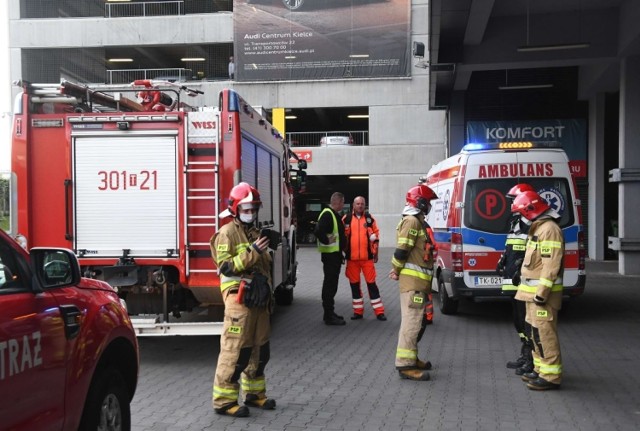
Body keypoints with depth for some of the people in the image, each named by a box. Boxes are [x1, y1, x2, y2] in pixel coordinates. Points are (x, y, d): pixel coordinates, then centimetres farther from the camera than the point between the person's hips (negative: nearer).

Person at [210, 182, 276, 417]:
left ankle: (254, 392, 25)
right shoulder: (227, 233, -7)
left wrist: (268, 295, 23)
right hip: (239, 298, -8)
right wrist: (252, 252, -22)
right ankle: (224, 400, -3)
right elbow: (225, 267, -17)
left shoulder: (255, 233, 19)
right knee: (235, 350, -9)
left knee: (260, 349, 12)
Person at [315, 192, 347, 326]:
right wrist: (327, 242, -19)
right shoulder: (327, 214, -17)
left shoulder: (335, 215, 16)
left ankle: (330, 313, 24)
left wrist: (340, 253, 21)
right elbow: (319, 232, -31)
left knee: (331, 284, 15)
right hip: (330, 254, -10)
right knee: (330, 284, -6)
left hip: (335, 254, 10)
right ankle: (329, 316, -2)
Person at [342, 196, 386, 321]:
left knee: (371, 283, 0)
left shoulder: (370, 219, 5)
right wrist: (343, 252, 5)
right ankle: (358, 311, 17)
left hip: (367, 257, -1)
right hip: (351, 258, 1)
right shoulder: (346, 219, 3)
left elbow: (375, 236, 7)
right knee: (354, 284, 7)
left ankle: (379, 311, 5)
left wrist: (375, 253, 5)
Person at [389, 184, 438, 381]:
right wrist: (396, 271, -5)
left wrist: (397, 270, 8)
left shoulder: (418, 222, 20)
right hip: (412, 279, -10)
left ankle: (411, 358, 27)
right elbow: (401, 250, -18)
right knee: (411, 322, -12)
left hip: (418, 281, 10)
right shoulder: (412, 221, -13)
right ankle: (405, 365, -11)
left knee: (415, 321, 17)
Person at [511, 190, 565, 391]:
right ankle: (541, 369, 26)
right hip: (533, 290, 11)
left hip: (542, 292, -11)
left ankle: (551, 376, -5)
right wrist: (522, 274, 26)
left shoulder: (549, 229, -17)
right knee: (535, 331, 16)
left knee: (545, 333, -9)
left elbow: (551, 265, -23)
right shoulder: (538, 227, 16)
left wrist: (542, 292, -24)